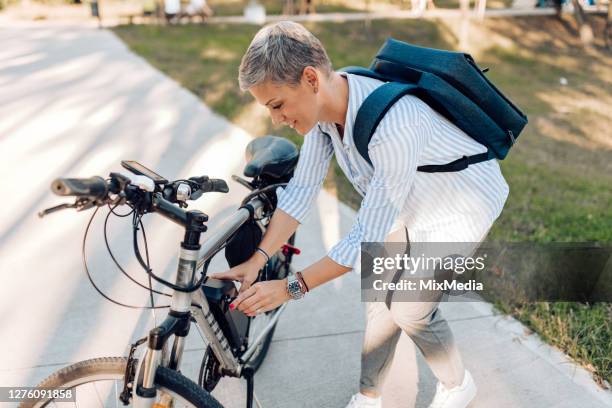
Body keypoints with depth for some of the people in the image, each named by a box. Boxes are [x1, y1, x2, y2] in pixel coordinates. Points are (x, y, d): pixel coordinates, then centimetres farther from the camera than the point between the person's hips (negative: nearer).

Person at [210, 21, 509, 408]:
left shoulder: (393, 126, -42)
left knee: (410, 310, -1)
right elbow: (302, 188, -12)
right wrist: (256, 261, -16)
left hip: (463, 206, -7)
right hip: (412, 201, 7)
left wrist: (289, 287, -32)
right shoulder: (324, 103, -19)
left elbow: (368, 238, -36)